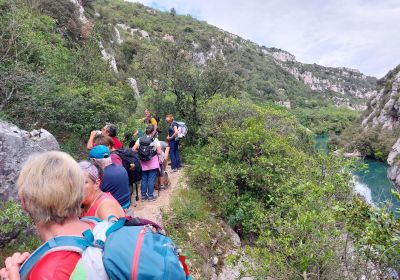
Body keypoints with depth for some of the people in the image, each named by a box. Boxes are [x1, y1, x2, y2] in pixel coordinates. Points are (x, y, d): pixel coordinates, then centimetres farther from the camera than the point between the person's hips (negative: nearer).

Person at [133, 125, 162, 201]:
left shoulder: (140, 139, 1)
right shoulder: (155, 140, -7)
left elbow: (134, 149, -6)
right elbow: (159, 152, -13)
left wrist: (140, 152, 9)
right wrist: (154, 151, 6)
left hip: (143, 163, 3)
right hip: (152, 163, -3)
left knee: (144, 179, 12)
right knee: (151, 180, 4)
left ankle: (143, 196, 20)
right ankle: (150, 196, 11)